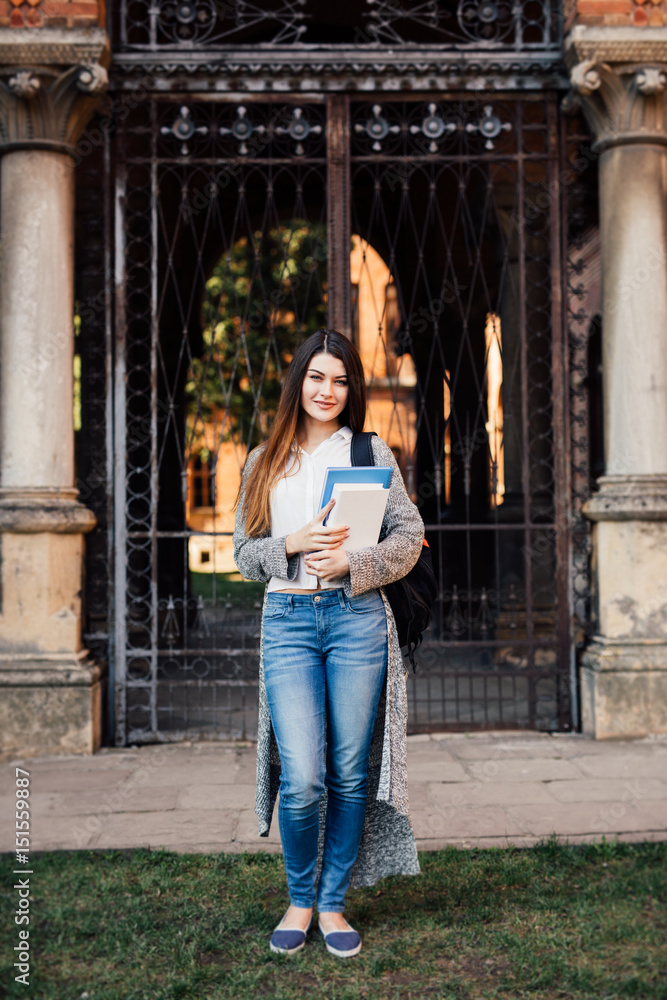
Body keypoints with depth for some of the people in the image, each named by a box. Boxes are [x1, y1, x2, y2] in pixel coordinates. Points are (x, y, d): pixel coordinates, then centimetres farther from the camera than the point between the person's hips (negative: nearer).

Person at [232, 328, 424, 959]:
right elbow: (244, 552, 12)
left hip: (357, 617, 0)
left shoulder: (372, 452, 9)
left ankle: (333, 902, 21)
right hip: (288, 621, 0)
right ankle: (299, 900, 16)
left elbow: (410, 535, 3)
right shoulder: (264, 462, 14)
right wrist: (293, 544, -8)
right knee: (301, 780, -8)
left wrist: (351, 562, -13)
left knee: (350, 774, 4)